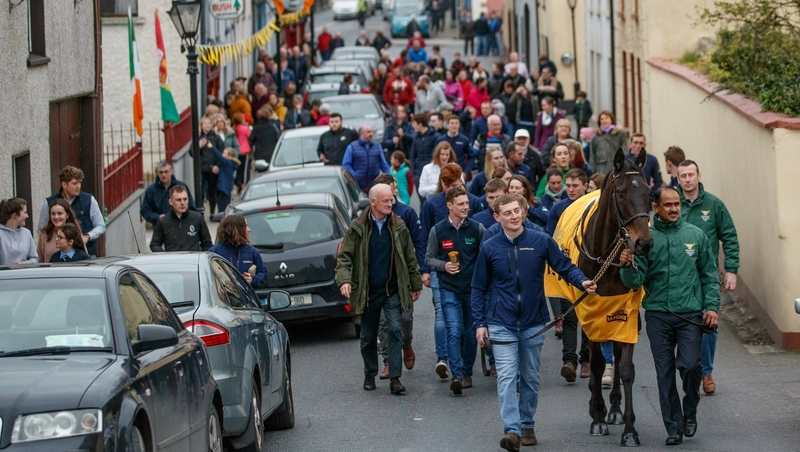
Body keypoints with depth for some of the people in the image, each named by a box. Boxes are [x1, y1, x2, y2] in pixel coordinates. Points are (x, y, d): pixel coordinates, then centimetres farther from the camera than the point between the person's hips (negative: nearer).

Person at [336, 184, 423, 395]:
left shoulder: (399, 227, 3)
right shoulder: (357, 229, -3)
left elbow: (410, 258, 10)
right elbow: (344, 257, -4)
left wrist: (416, 284, 11)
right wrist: (344, 280, -20)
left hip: (393, 290, 0)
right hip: (367, 292, 0)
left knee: (395, 330, -12)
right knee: (368, 337, 10)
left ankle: (395, 378, -11)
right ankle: (370, 375, 26)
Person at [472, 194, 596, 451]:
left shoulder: (542, 242, -3)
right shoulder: (489, 248, -1)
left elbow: (565, 266, 1)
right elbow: (479, 289, 5)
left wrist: (583, 282, -20)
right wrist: (480, 323, 1)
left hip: (533, 324, 1)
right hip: (502, 325, -1)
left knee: (530, 379, 12)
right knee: (506, 377, -13)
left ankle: (527, 425, 26)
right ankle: (512, 430, -22)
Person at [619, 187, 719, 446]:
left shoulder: (696, 235, 5)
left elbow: (710, 275, 9)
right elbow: (635, 282, -3)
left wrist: (712, 306, -2)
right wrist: (627, 266, -23)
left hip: (690, 313, 0)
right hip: (658, 315, 0)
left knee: (690, 365, -12)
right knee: (665, 374, 4)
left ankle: (690, 411, 16)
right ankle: (674, 427, 13)